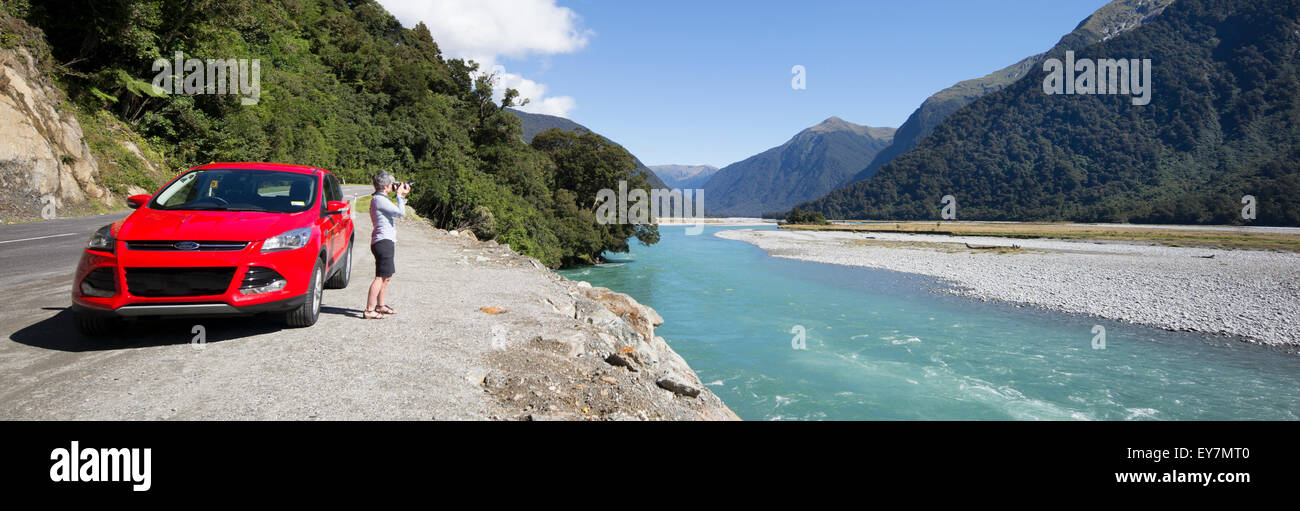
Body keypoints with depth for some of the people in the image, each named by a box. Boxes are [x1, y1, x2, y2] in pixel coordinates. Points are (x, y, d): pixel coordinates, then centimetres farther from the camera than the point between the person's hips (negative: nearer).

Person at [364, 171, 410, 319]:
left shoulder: (380, 199, 18)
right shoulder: (379, 199, -14)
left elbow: (397, 211, 27)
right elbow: (401, 212, -20)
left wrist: (403, 196, 20)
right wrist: (399, 195, -7)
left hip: (386, 242, 11)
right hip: (383, 241, -11)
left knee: (387, 276, 20)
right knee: (380, 277, -11)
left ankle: (381, 305, 31)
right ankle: (369, 310, -12)